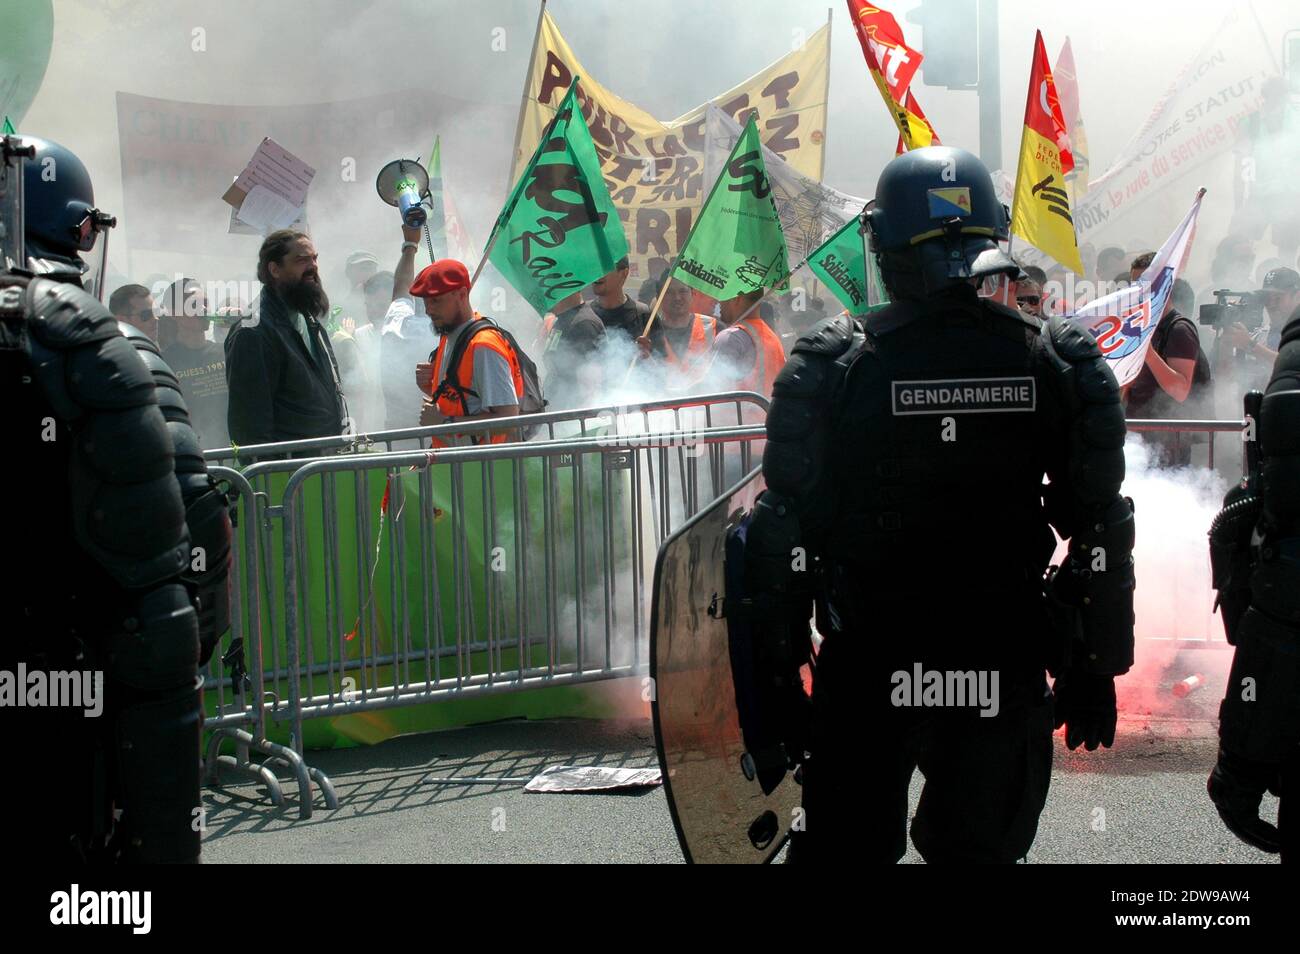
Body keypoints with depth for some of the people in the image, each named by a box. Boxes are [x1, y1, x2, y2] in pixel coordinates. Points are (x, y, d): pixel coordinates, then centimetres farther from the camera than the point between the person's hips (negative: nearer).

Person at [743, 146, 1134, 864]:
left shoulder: (827, 369, -9)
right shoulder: (1062, 366, -3)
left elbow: (784, 539, -7)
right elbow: (1099, 533, 2)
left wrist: (777, 676, 2)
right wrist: (1094, 668, 12)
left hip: (866, 676, -2)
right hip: (1007, 683, 2)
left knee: (848, 845, 12)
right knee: (981, 849, 18)